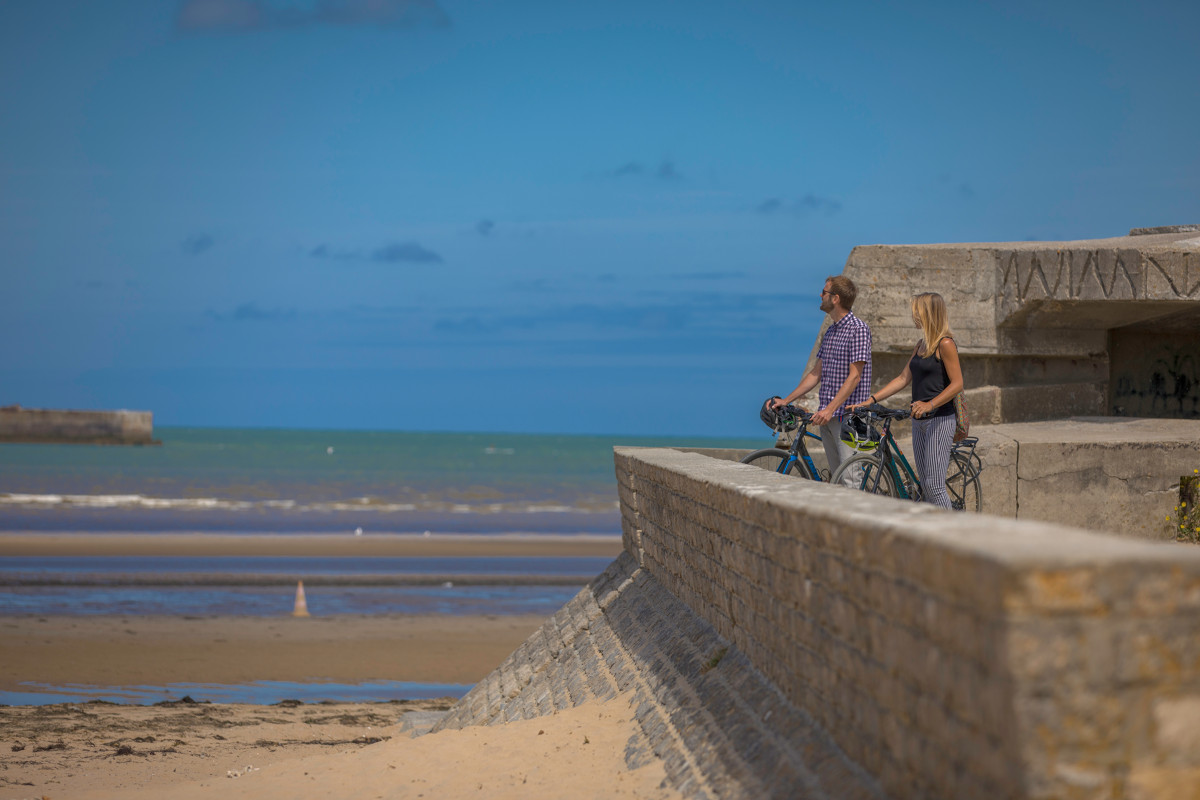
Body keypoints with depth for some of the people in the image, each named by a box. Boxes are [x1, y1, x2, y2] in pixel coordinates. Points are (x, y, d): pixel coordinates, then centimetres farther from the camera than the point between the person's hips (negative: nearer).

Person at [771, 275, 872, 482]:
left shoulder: (858, 329, -11)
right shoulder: (831, 331, 17)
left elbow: (854, 376, -17)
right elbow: (816, 374, 20)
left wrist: (830, 409, -24)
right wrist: (786, 401, 14)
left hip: (849, 415, -9)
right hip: (827, 415, 9)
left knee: (851, 479, -12)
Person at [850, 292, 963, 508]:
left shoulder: (945, 344, -10)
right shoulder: (920, 346, 15)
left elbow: (957, 384, -15)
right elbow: (903, 378, 16)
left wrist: (930, 404, -26)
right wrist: (871, 400, 9)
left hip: (940, 419, -9)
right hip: (919, 421, 9)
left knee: (934, 485, -13)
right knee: (925, 485, 8)